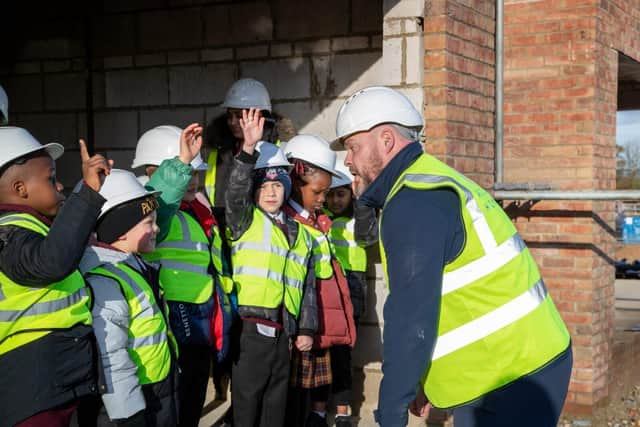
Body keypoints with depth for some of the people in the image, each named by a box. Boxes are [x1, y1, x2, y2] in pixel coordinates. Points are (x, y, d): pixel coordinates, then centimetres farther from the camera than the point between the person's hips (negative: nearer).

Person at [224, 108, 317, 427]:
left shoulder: (299, 233, 14)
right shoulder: (244, 219, 0)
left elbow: (307, 285, 16)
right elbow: (235, 190, -21)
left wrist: (306, 328, 11)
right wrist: (249, 149, -34)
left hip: (282, 332, 6)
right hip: (251, 329, -5)